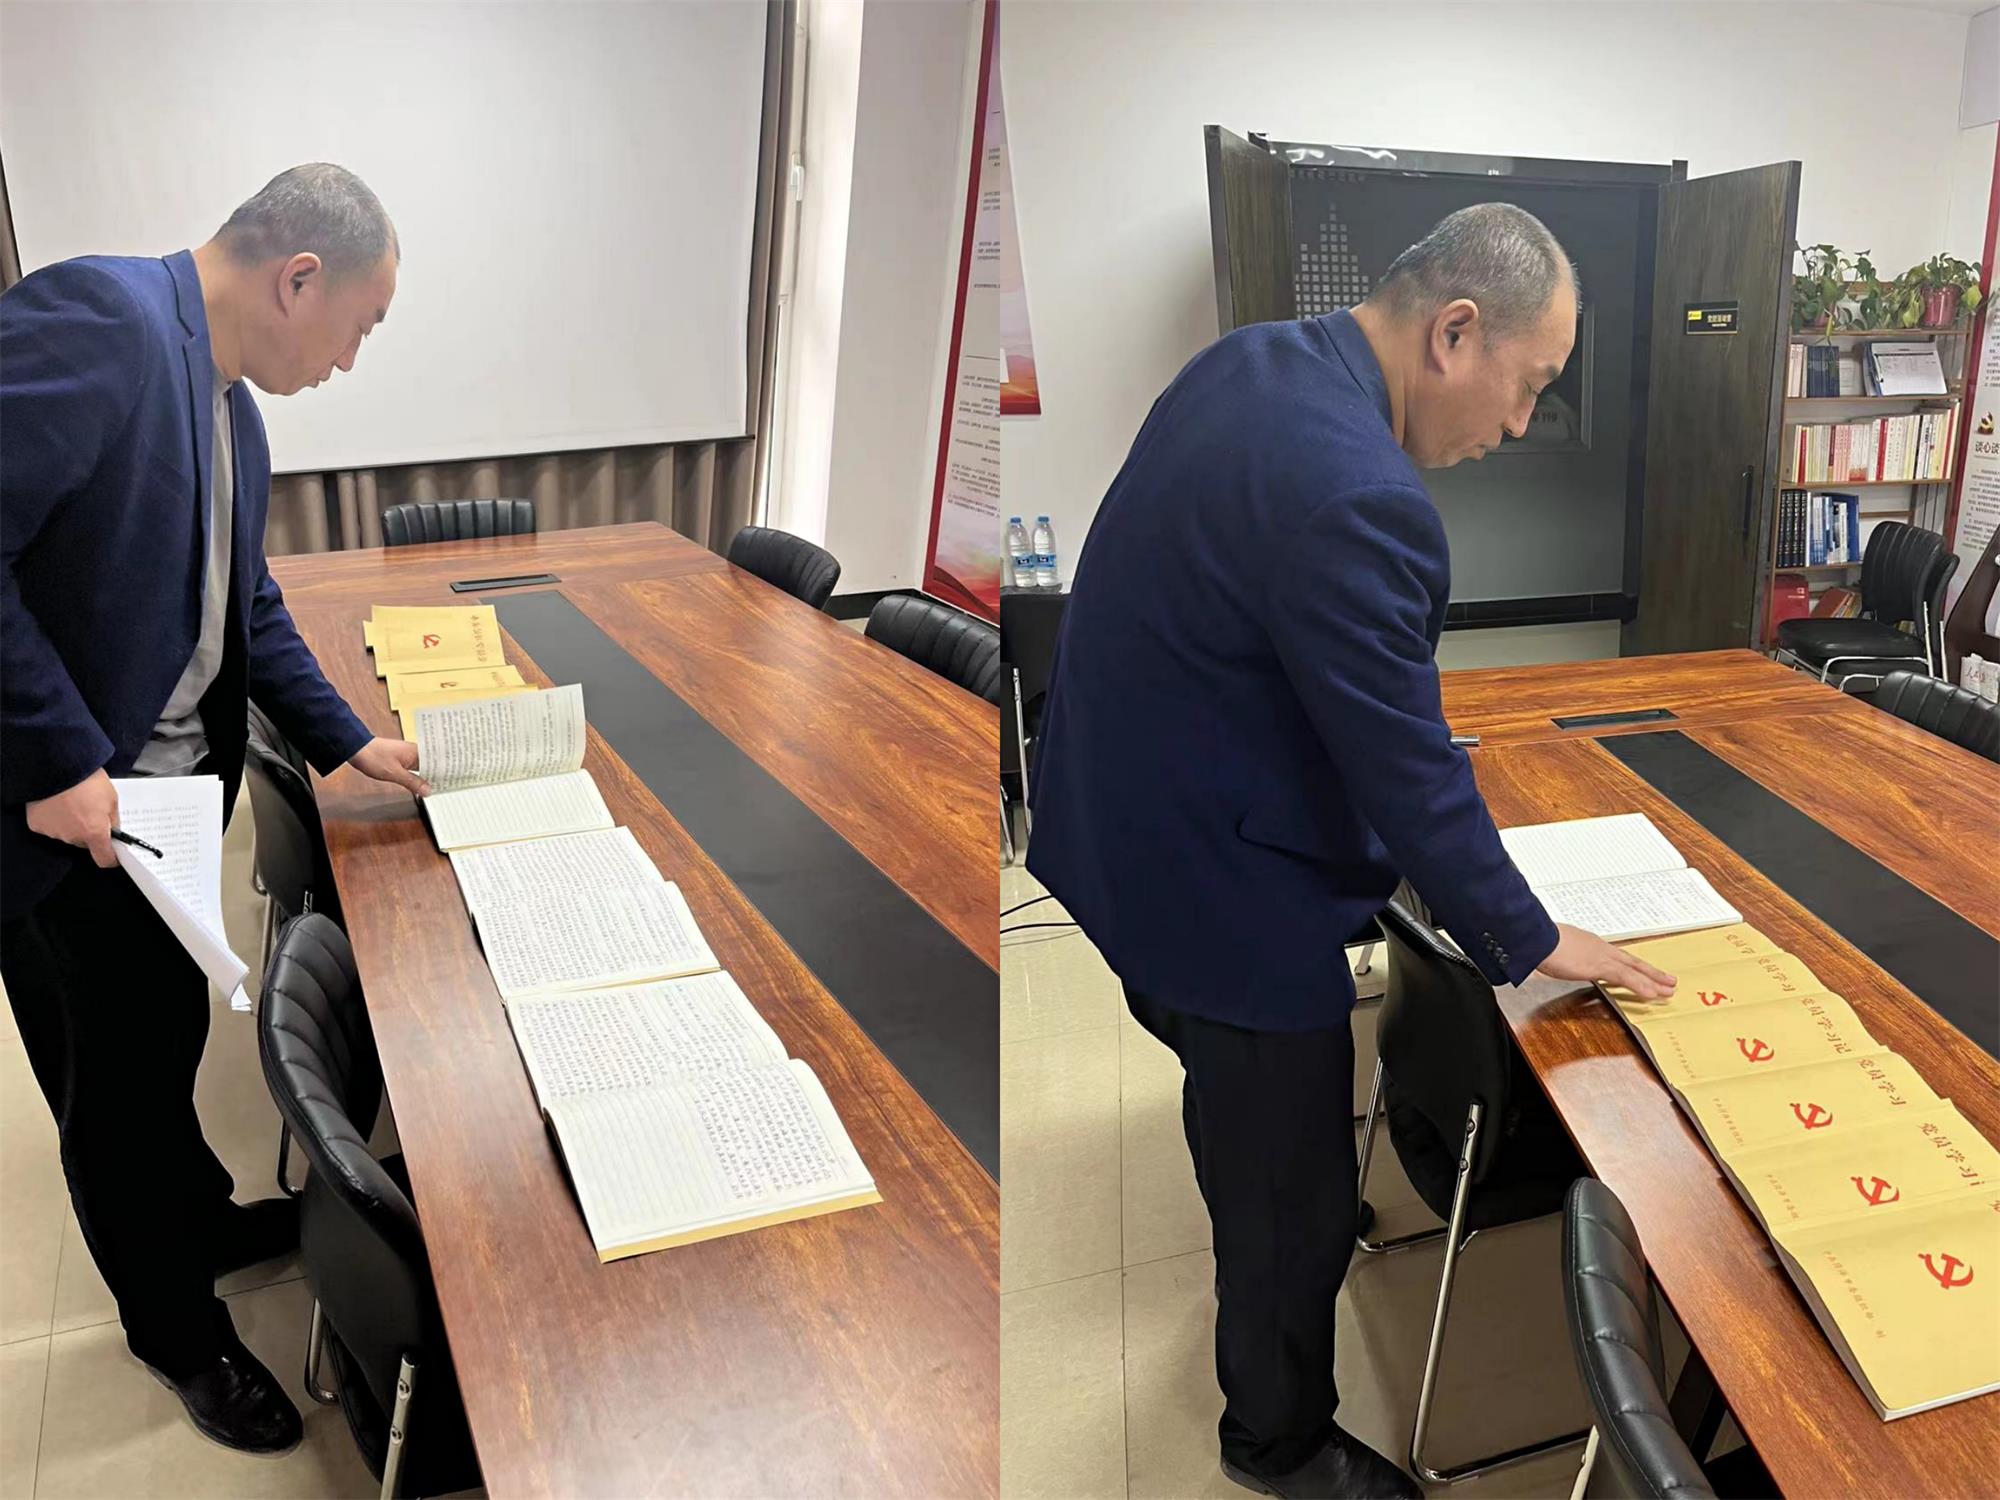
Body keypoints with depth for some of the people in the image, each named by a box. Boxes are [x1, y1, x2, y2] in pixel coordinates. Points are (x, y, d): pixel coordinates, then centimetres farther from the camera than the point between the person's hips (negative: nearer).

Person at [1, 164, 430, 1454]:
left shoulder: (230, 405, 8)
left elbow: (247, 604, 17)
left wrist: (348, 743, 13)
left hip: (172, 801, 8)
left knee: (171, 1038, 26)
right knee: (112, 1086, 12)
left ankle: (204, 1220, 49)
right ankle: (178, 1328, 32)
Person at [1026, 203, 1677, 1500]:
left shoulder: (1250, 361, -1)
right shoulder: (1356, 500, -32)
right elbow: (1411, 772, -25)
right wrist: (1532, 942, -9)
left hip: (1117, 829, 10)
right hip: (1223, 893, -10)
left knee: (1235, 1090, 32)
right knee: (1295, 1200, 13)